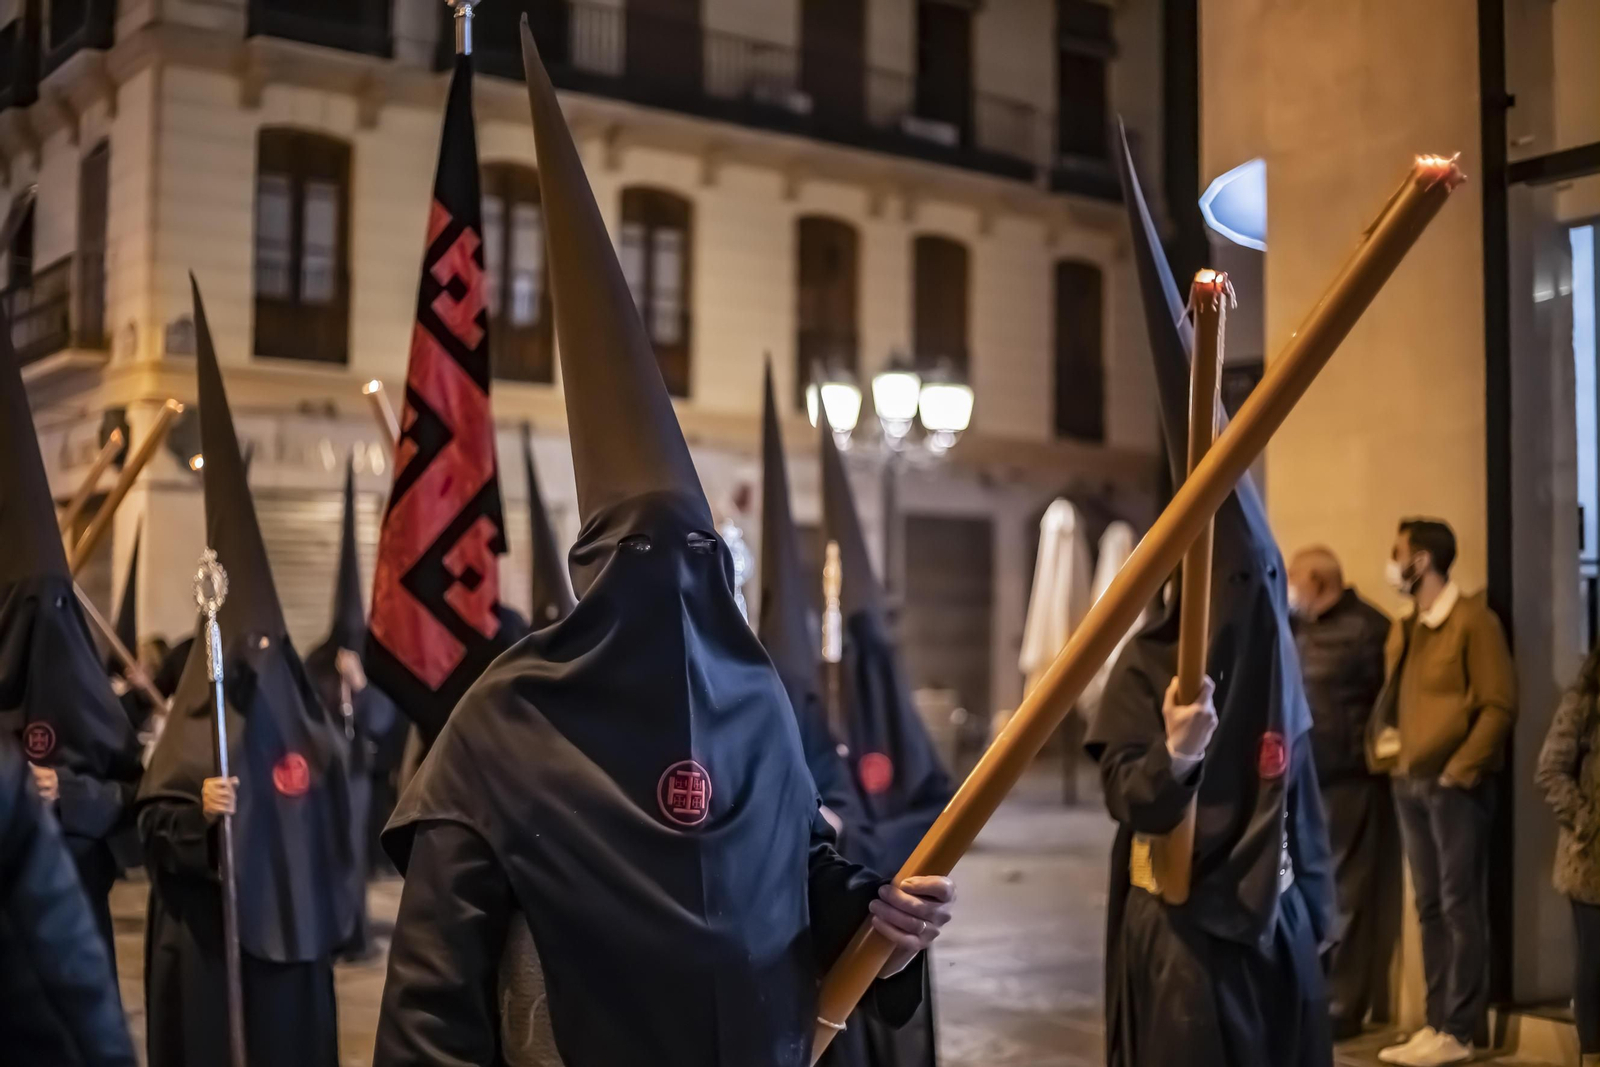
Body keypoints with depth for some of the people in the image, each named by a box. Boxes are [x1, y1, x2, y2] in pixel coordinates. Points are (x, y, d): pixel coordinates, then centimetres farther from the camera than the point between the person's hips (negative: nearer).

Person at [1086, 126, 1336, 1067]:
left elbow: (1300, 784, 11)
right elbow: (1124, 798, -16)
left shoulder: (1276, 664, 5)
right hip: (1180, 919, -5)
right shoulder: (1147, 665, -10)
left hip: (1275, 912, 6)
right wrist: (1172, 756, -32)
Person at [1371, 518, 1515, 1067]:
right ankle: (1436, 1023, 17)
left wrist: (1460, 768, -15)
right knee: (1430, 907, 11)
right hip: (1409, 782, 8)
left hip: (1455, 785, -7)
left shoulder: (1473, 620, -8)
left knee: (1460, 906, -2)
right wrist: (1383, 750, 7)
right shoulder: (1403, 628, 15)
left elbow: (1499, 704, -12)